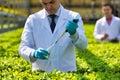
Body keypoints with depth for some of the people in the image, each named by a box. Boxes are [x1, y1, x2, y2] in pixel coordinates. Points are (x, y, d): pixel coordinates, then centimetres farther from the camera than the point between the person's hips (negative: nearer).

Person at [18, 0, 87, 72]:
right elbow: (23, 48, 2)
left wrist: (74, 33, -27)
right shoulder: (33, 19, 7)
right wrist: (34, 53, -19)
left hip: (67, 73, -1)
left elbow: (83, 45, -7)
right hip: (41, 73, 1)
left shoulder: (74, 17, 4)